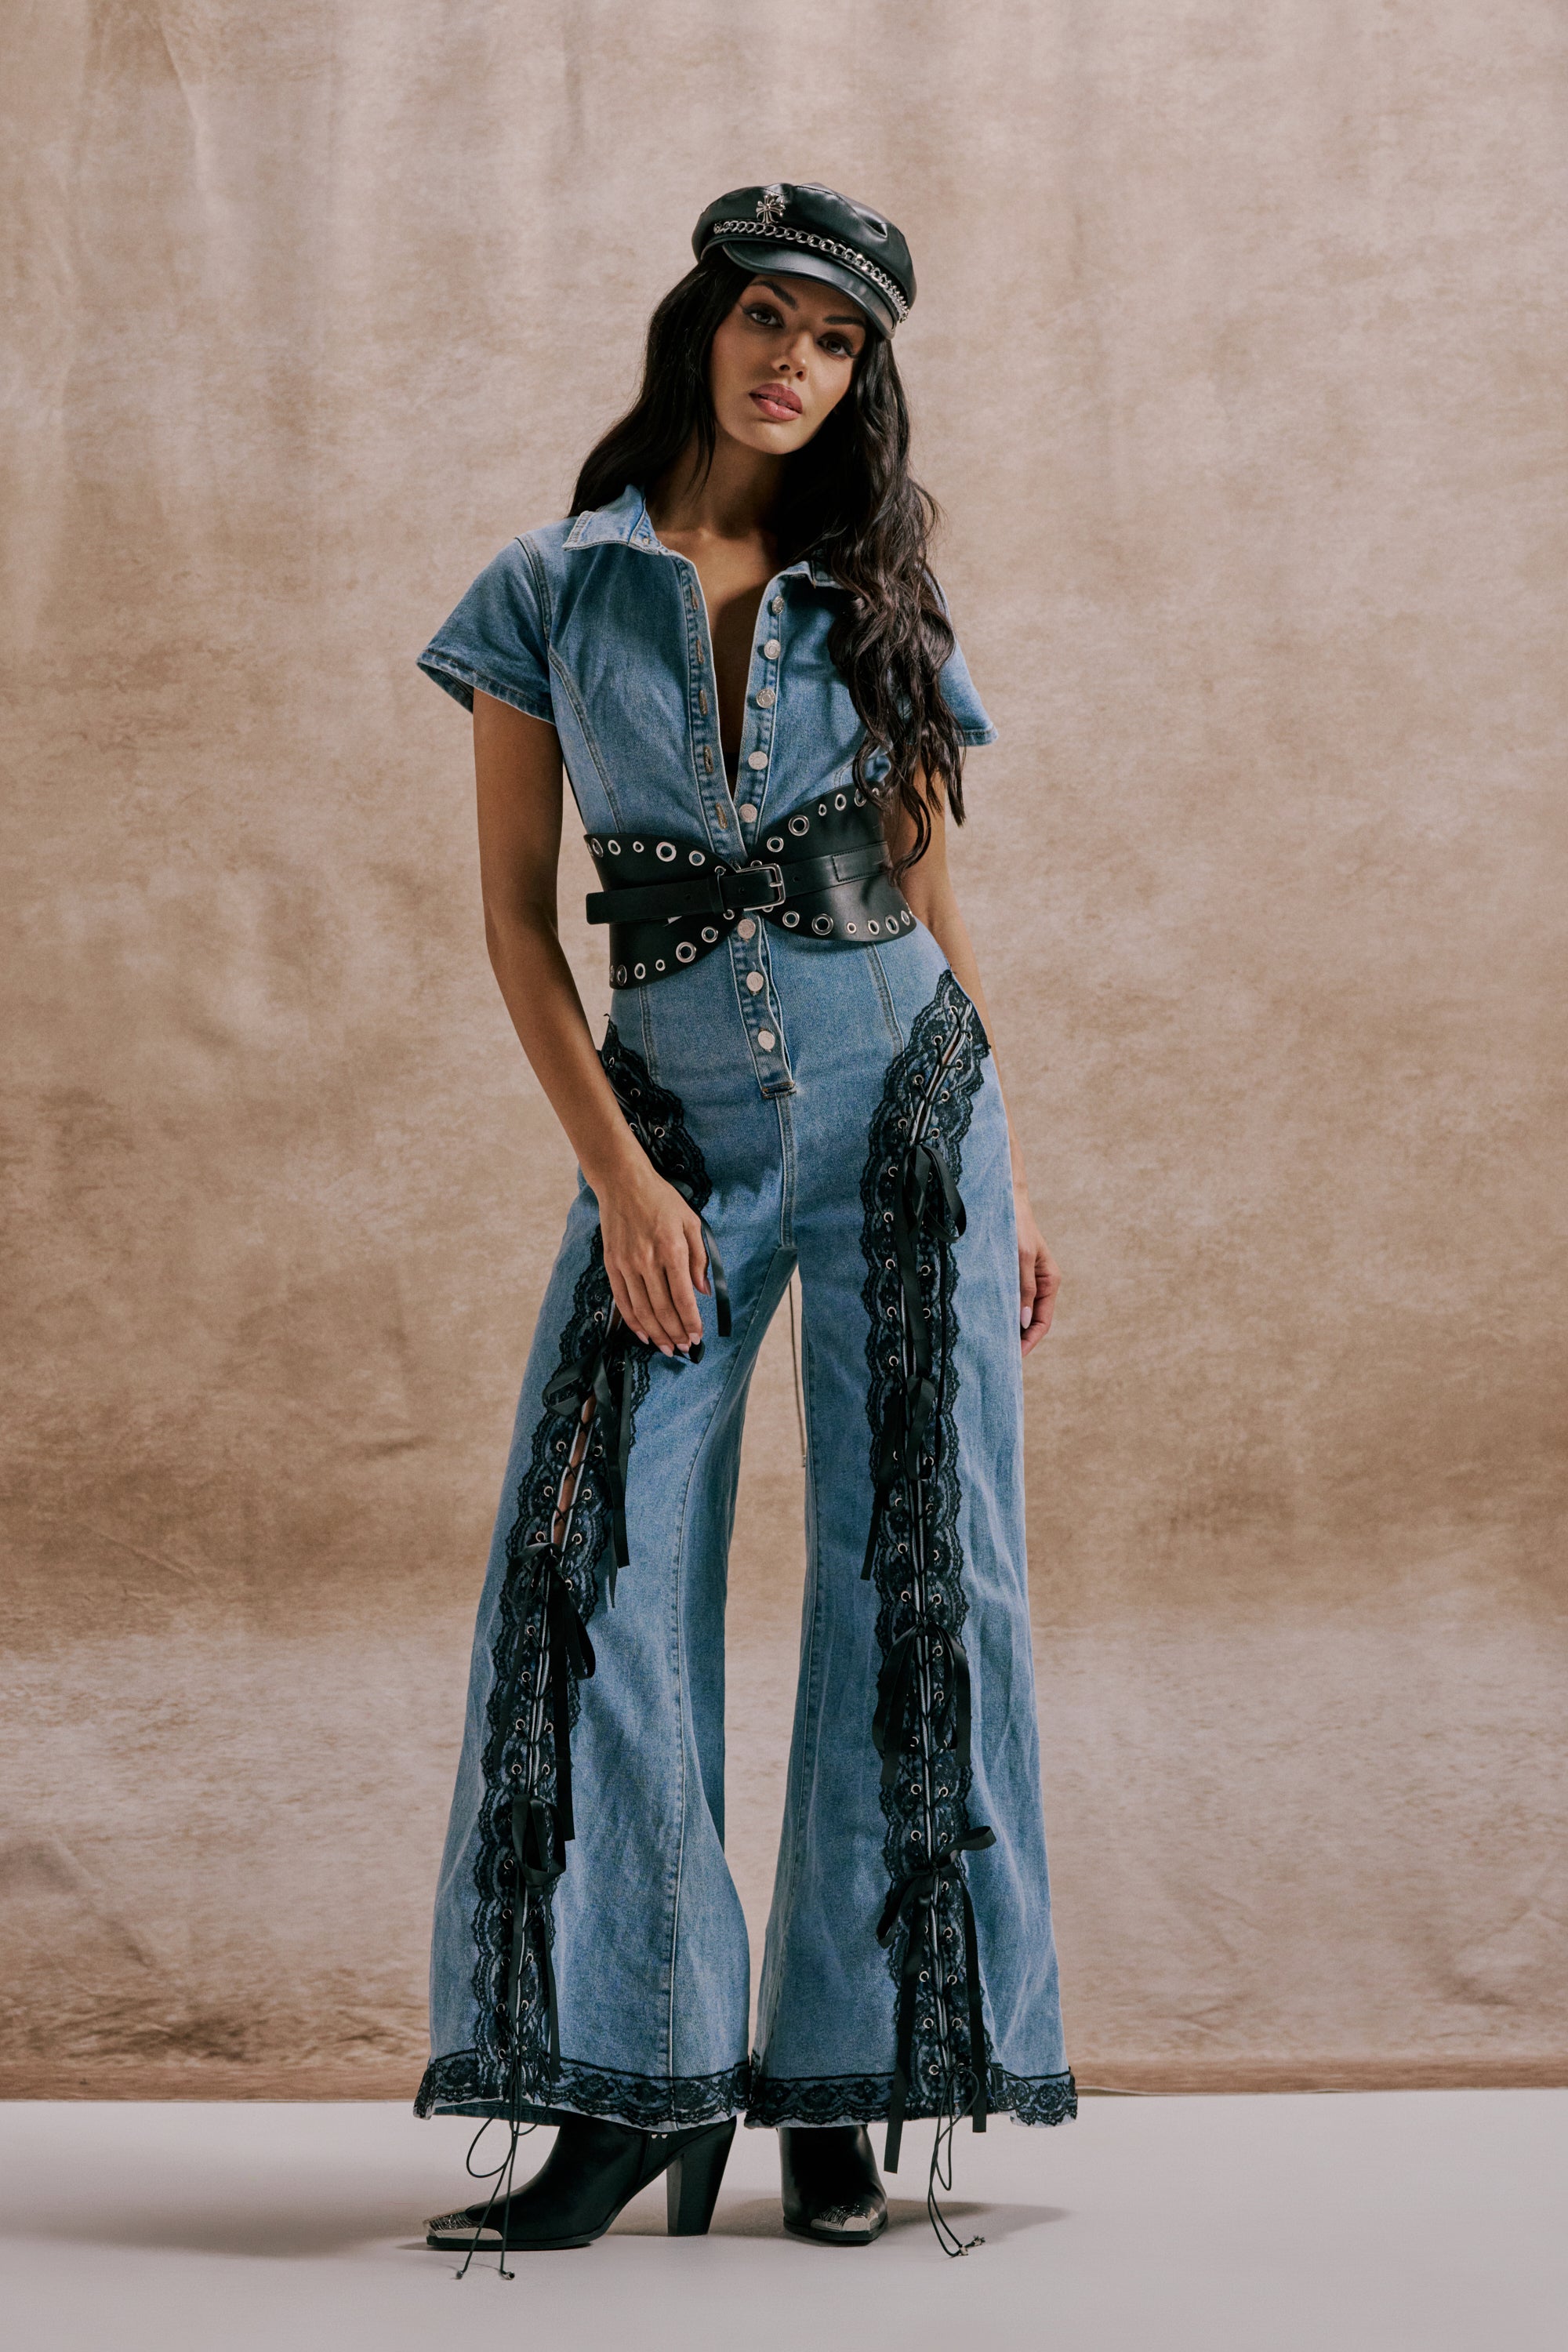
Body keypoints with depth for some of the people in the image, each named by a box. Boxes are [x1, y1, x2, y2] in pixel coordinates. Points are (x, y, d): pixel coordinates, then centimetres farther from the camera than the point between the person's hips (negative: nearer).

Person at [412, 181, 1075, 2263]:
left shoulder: (876, 607, 8)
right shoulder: (554, 592, 4)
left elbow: (931, 901, 13)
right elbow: (516, 912, 2)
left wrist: (1011, 1186, 8)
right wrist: (620, 1176, -8)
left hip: (905, 1096, 1)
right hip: (674, 1121, -1)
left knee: (910, 1574, -2)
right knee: (597, 1566, -9)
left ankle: (845, 2088, 8)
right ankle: (638, 2086, 2)